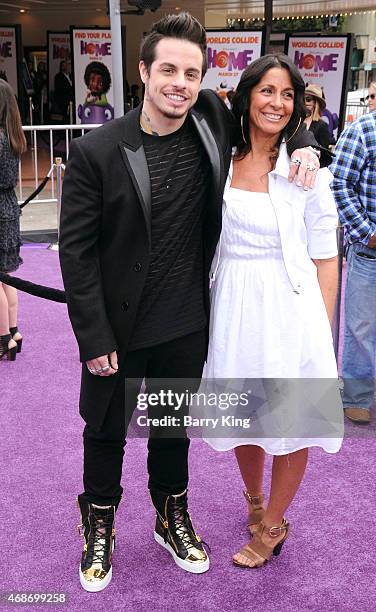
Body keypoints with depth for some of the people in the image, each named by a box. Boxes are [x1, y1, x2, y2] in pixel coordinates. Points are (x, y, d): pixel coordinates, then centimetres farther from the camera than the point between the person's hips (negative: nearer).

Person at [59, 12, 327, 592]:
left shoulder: (213, 121, -6)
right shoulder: (96, 151, -15)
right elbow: (77, 250, -12)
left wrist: (304, 145, -7)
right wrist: (93, 338, -14)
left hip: (186, 324, 3)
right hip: (117, 327, -2)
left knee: (174, 426, 22)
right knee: (106, 430, 17)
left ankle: (172, 516, 46)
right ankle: (99, 522, 43)